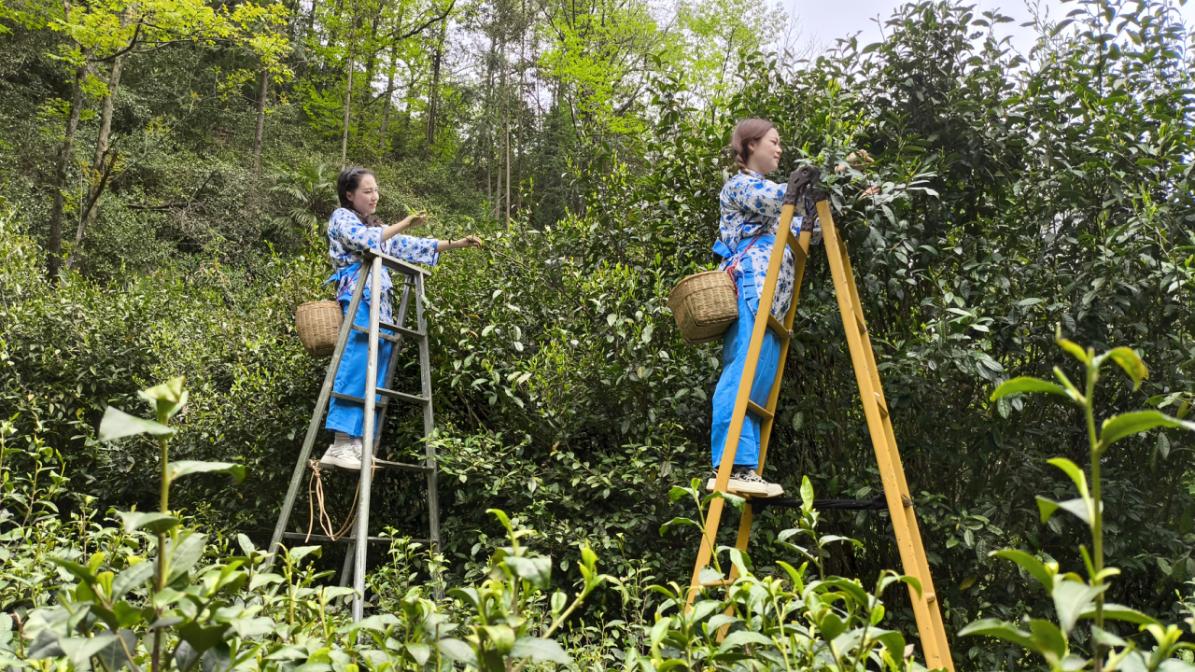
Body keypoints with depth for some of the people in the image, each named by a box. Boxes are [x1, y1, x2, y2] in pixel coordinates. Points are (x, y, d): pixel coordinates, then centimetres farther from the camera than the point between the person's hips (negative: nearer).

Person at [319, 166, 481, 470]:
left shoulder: (379, 227, 28)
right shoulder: (341, 217, 7)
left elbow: (411, 247, 24)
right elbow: (366, 240, -12)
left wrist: (457, 244, 17)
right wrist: (404, 224, -9)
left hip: (380, 304, 8)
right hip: (358, 300, -8)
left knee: (374, 379, -1)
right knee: (355, 372, -18)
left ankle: (360, 445, -4)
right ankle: (340, 445, -22)